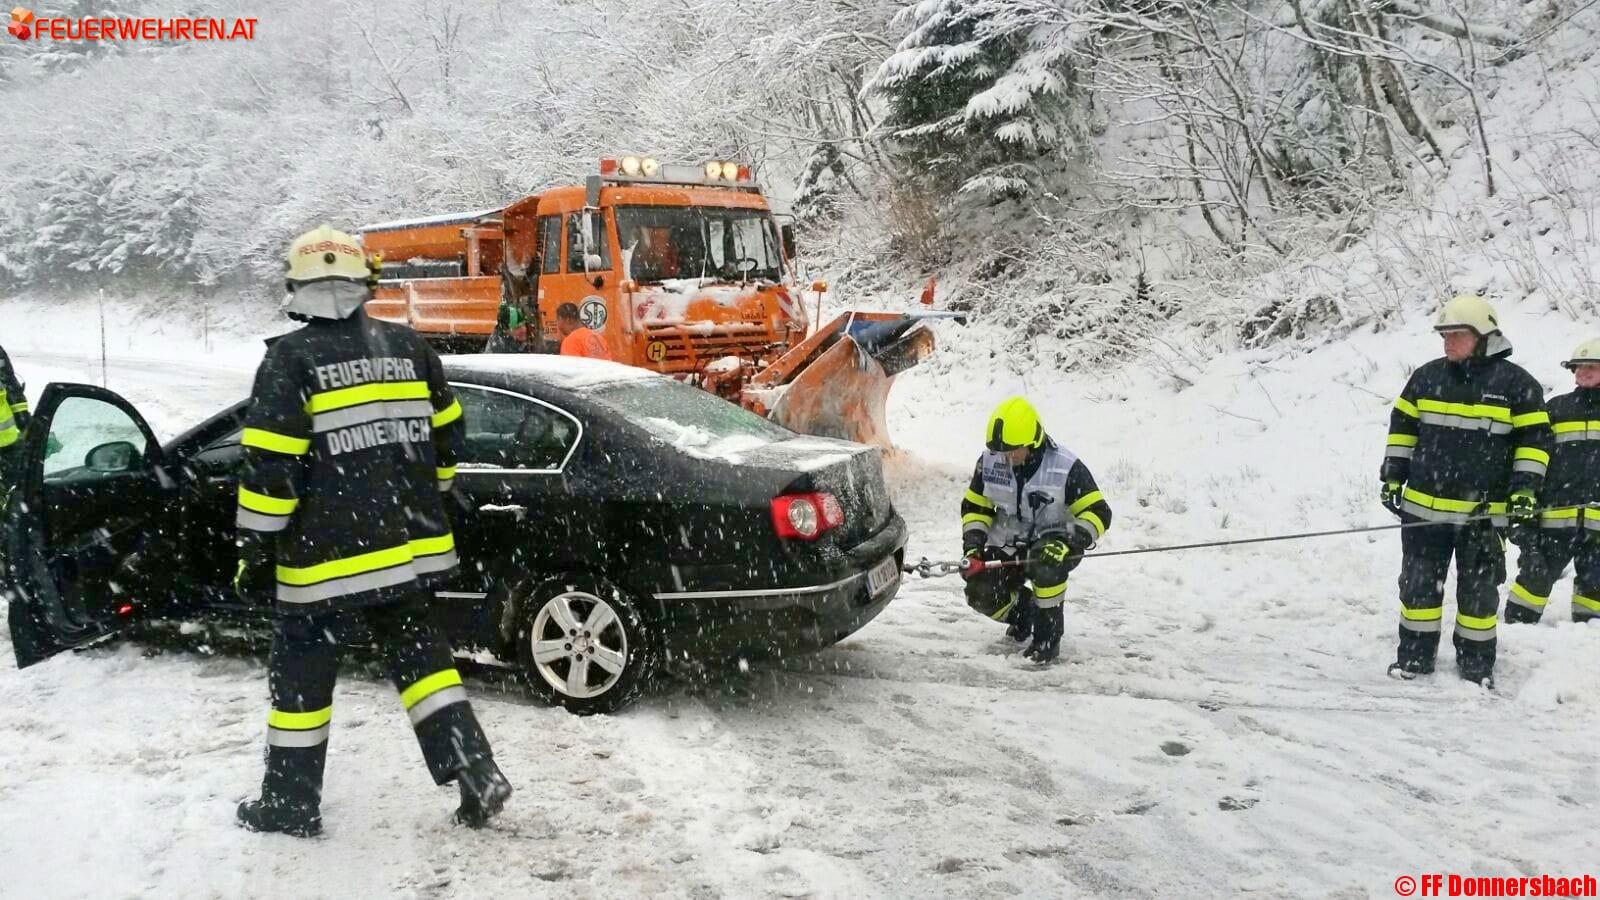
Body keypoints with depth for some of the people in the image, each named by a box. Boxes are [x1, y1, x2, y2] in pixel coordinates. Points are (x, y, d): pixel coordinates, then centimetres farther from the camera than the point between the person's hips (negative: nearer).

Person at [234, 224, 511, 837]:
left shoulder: (290, 359, -11)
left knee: (301, 670, 10)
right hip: (408, 545, 5)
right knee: (417, 652, 17)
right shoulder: (409, 347, 4)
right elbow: (445, 436, 12)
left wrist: (255, 550, -6)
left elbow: (270, 465, -14)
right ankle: (476, 775, 11)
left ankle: (290, 804, 23)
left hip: (324, 555, -5)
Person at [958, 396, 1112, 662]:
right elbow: (974, 506, 4)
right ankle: (1023, 610, 20)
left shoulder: (1066, 467, -21)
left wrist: (1067, 544, -35)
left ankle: (1048, 635, -16)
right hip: (1008, 544, 4)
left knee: (1045, 566, -38)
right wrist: (972, 545, -10)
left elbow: (1098, 513, -20)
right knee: (981, 595, -16)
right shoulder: (990, 461, -9)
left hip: (1052, 542, -4)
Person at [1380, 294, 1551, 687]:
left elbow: (1535, 439, 0)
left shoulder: (1516, 383, -4)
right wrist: (1393, 476, 7)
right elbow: (1403, 428, 12)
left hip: (1484, 512, -2)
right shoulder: (1427, 377, 5)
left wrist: (1525, 489, -10)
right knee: (1419, 585, 8)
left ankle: (1476, 663, 21)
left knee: (1478, 591, 8)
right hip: (1424, 507, 3)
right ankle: (1415, 655, 19)